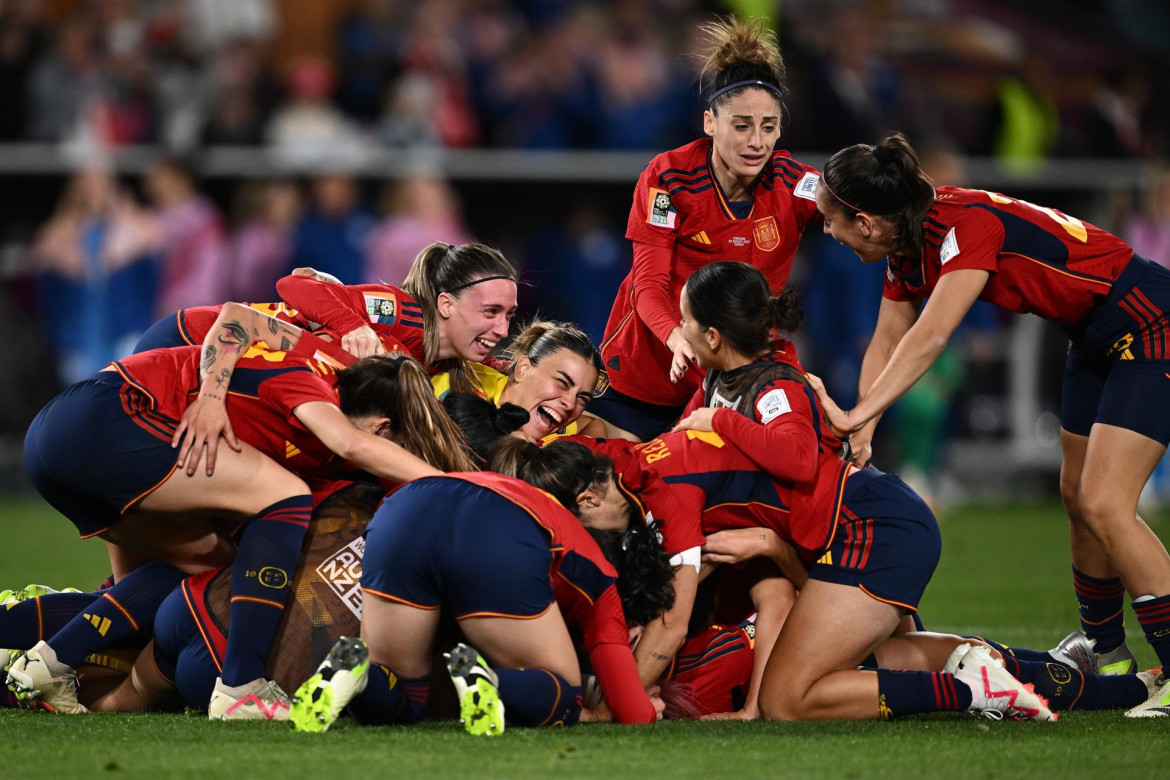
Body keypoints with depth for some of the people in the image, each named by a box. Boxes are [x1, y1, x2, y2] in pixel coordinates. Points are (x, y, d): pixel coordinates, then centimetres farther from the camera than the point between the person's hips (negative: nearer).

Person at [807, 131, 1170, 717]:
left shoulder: (967, 225, -29)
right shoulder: (908, 244, -1)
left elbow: (930, 337, -37)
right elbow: (888, 340, 5)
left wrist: (857, 415, -38)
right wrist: (861, 433, -6)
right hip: (1095, 339, 10)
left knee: (1103, 504, -17)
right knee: (1078, 499, 15)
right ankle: (1106, 655, 30)